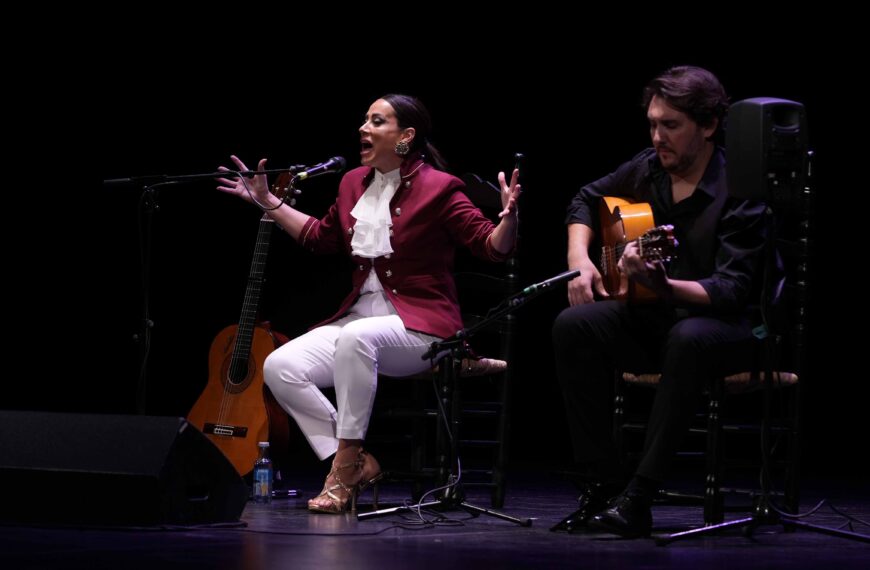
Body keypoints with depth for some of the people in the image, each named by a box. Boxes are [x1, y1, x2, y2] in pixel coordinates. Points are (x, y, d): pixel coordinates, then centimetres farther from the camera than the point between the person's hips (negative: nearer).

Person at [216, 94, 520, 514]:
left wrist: (508, 218, -31)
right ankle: (355, 464, -9)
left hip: (421, 327, -7)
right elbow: (321, 237, 27)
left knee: (357, 337, -40)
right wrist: (268, 203, 27)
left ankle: (346, 463, -28)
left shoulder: (437, 188, -8)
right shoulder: (354, 183, 11)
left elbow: (493, 247, -10)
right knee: (279, 367, -15)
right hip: (359, 318, 7)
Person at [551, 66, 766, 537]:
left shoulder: (740, 192, -16)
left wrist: (661, 285, -41)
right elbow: (585, 200, 22)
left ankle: (638, 498, -38)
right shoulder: (646, 169, 2)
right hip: (647, 320, 6)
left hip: (719, 323, -5)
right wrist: (580, 260, 3)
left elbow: (733, 290, -24)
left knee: (689, 338, -40)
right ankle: (601, 483, -21)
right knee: (573, 325, -22)